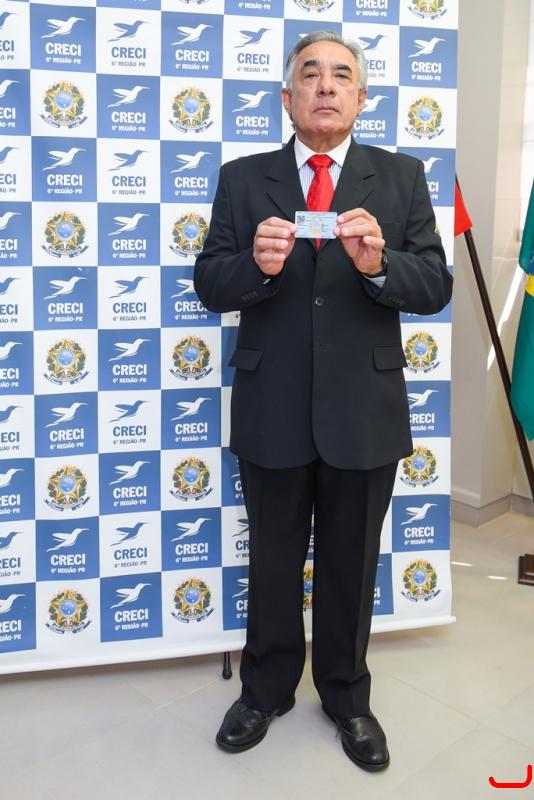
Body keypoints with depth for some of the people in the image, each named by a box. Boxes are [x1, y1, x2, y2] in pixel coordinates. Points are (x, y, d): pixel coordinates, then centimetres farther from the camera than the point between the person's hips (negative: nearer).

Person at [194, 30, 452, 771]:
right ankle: (267, 690, 39)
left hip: (364, 411, 0)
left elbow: (435, 288, -4)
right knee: (273, 560, 16)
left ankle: (347, 697, 38)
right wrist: (256, 264, -23)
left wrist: (378, 264, -24)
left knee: (352, 565, 15)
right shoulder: (242, 179, 4)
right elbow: (210, 285, -2)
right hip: (272, 410, 0)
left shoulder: (402, 177, 3)